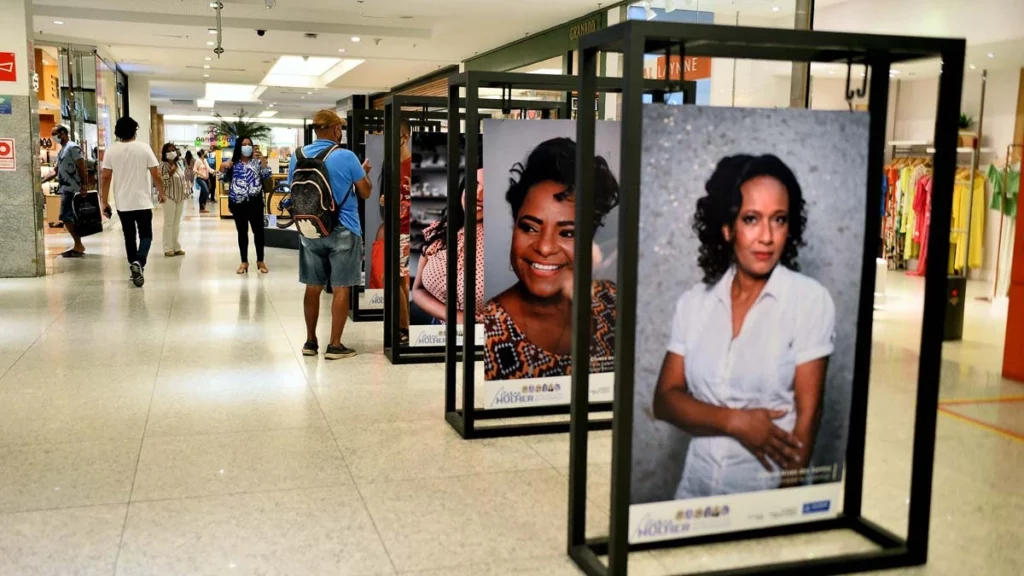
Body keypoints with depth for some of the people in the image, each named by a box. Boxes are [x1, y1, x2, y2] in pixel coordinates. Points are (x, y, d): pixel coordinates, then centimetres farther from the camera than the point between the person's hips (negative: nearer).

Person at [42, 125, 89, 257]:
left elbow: (82, 168, -15)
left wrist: (83, 187, -20)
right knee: (69, 218, 9)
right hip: (65, 189, 10)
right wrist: (41, 181, 14)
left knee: (66, 217, -11)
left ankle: (78, 246, -6)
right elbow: (56, 171, 23)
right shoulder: (61, 151, 20)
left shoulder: (73, 148, -10)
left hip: (72, 190, -10)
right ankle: (78, 245, 12)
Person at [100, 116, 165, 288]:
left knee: (129, 236, 14)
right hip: (143, 202, -2)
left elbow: (106, 177, -3)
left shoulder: (111, 151, -2)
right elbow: (156, 175, -6)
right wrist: (161, 193, 9)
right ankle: (138, 262, -20)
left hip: (122, 203, 2)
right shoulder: (144, 148, -7)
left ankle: (134, 266, 18)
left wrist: (104, 201, 4)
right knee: (146, 235, 4)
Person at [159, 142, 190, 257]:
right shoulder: (163, 165, -10)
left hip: (181, 197, 6)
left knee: (177, 223, 11)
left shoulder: (179, 164, 10)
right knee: (169, 223, -3)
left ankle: (177, 247, 17)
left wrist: (187, 192, 12)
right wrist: (170, 173, -24)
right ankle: (168, 249, 0)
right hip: (169, 197, -6)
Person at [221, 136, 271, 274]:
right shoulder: (233, 163, 7)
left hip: (254, 202, -1)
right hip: (238, 202, 1)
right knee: (242, 232, 8)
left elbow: (266, 175, -8)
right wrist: (222, 168, -13)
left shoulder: (257, 161, 3)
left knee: (258, 230, 2)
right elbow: (225, 179, 6)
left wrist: (262, 159, -19)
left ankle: (260, 260, 13)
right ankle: (244, 262, 15)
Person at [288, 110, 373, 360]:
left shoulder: (298, 157, 1)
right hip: (343, 231, -4)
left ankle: (310, 342, 19)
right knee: (341, 288, 3)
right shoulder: (346, 157, -12)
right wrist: (364, 172, 16)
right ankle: (335, 345, 5)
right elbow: (365, 193, -2)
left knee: (313, 287, 12)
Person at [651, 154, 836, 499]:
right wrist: (735, 421, -16)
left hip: (770, 491, -3)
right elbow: (665, 399, -2)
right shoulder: (693, 303, 0)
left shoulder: (810, 300, -9)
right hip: (696, 487, 3)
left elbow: (807, 414, -10)